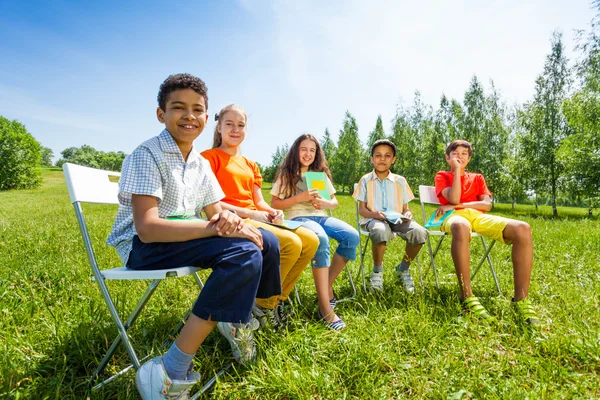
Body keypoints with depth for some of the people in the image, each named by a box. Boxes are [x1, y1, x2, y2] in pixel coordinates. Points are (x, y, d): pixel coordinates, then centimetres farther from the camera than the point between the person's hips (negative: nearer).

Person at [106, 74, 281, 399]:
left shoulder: (200, 164, 8)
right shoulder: (147, 155, -16)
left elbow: (215, 212, 9)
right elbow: (147, 227, -26)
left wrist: (228, 220, -17)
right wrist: (215, 228, -29)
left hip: (184, 237, 8)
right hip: (144, 246, -7)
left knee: (266, 242, -2)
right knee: (244, 254, -29)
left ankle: (236, 319, 17)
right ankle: (172, 372, -24)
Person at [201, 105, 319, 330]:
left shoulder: (250, 165, 22)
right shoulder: (209, 157, 0)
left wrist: (272, 212, -6)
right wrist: (247, 213, -19)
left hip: (256, 220, 8)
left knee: (311, 241, -8)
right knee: (291, 243, -27)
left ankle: (277, 299, 5)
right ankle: (263, 305, -6)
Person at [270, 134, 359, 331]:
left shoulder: (321, 174, 20)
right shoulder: (286, 175, 7)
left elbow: (334, 201, 19)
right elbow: (274, 204, 0)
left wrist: (325, 203, -6)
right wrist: (299, 198, -14)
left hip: (320, 216, 5)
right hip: (298, 218, -5)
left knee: (352, 236, -24)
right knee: (321, 240, -38)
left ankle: (327, 285, -6)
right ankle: (325, 307, -33)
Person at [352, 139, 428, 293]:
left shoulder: (400, 181, 12)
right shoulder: (366, 180, 5)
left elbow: (406, 208, 13)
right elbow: (361, 209, 2)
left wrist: (408, 214, -12)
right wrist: (374, 214, -19)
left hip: (397, 220, 3)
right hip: (373, 219, -3)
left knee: (419, 232, -28)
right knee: (381, 231, -41)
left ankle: (403, 268, 1)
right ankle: (377, 270, -11)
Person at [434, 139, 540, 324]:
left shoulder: (477, 178, 29)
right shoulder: (442, 176, 19)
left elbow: (487, 205, 11)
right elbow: (454, 199, -2)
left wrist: (459, 204, -2)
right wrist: (457, 170, 3)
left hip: (479, 216, 4)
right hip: (455, 216, -4)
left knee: (522, 228, -27)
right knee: (461, 226, -46)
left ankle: (521, 299, -28)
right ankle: (467, 297, -42)